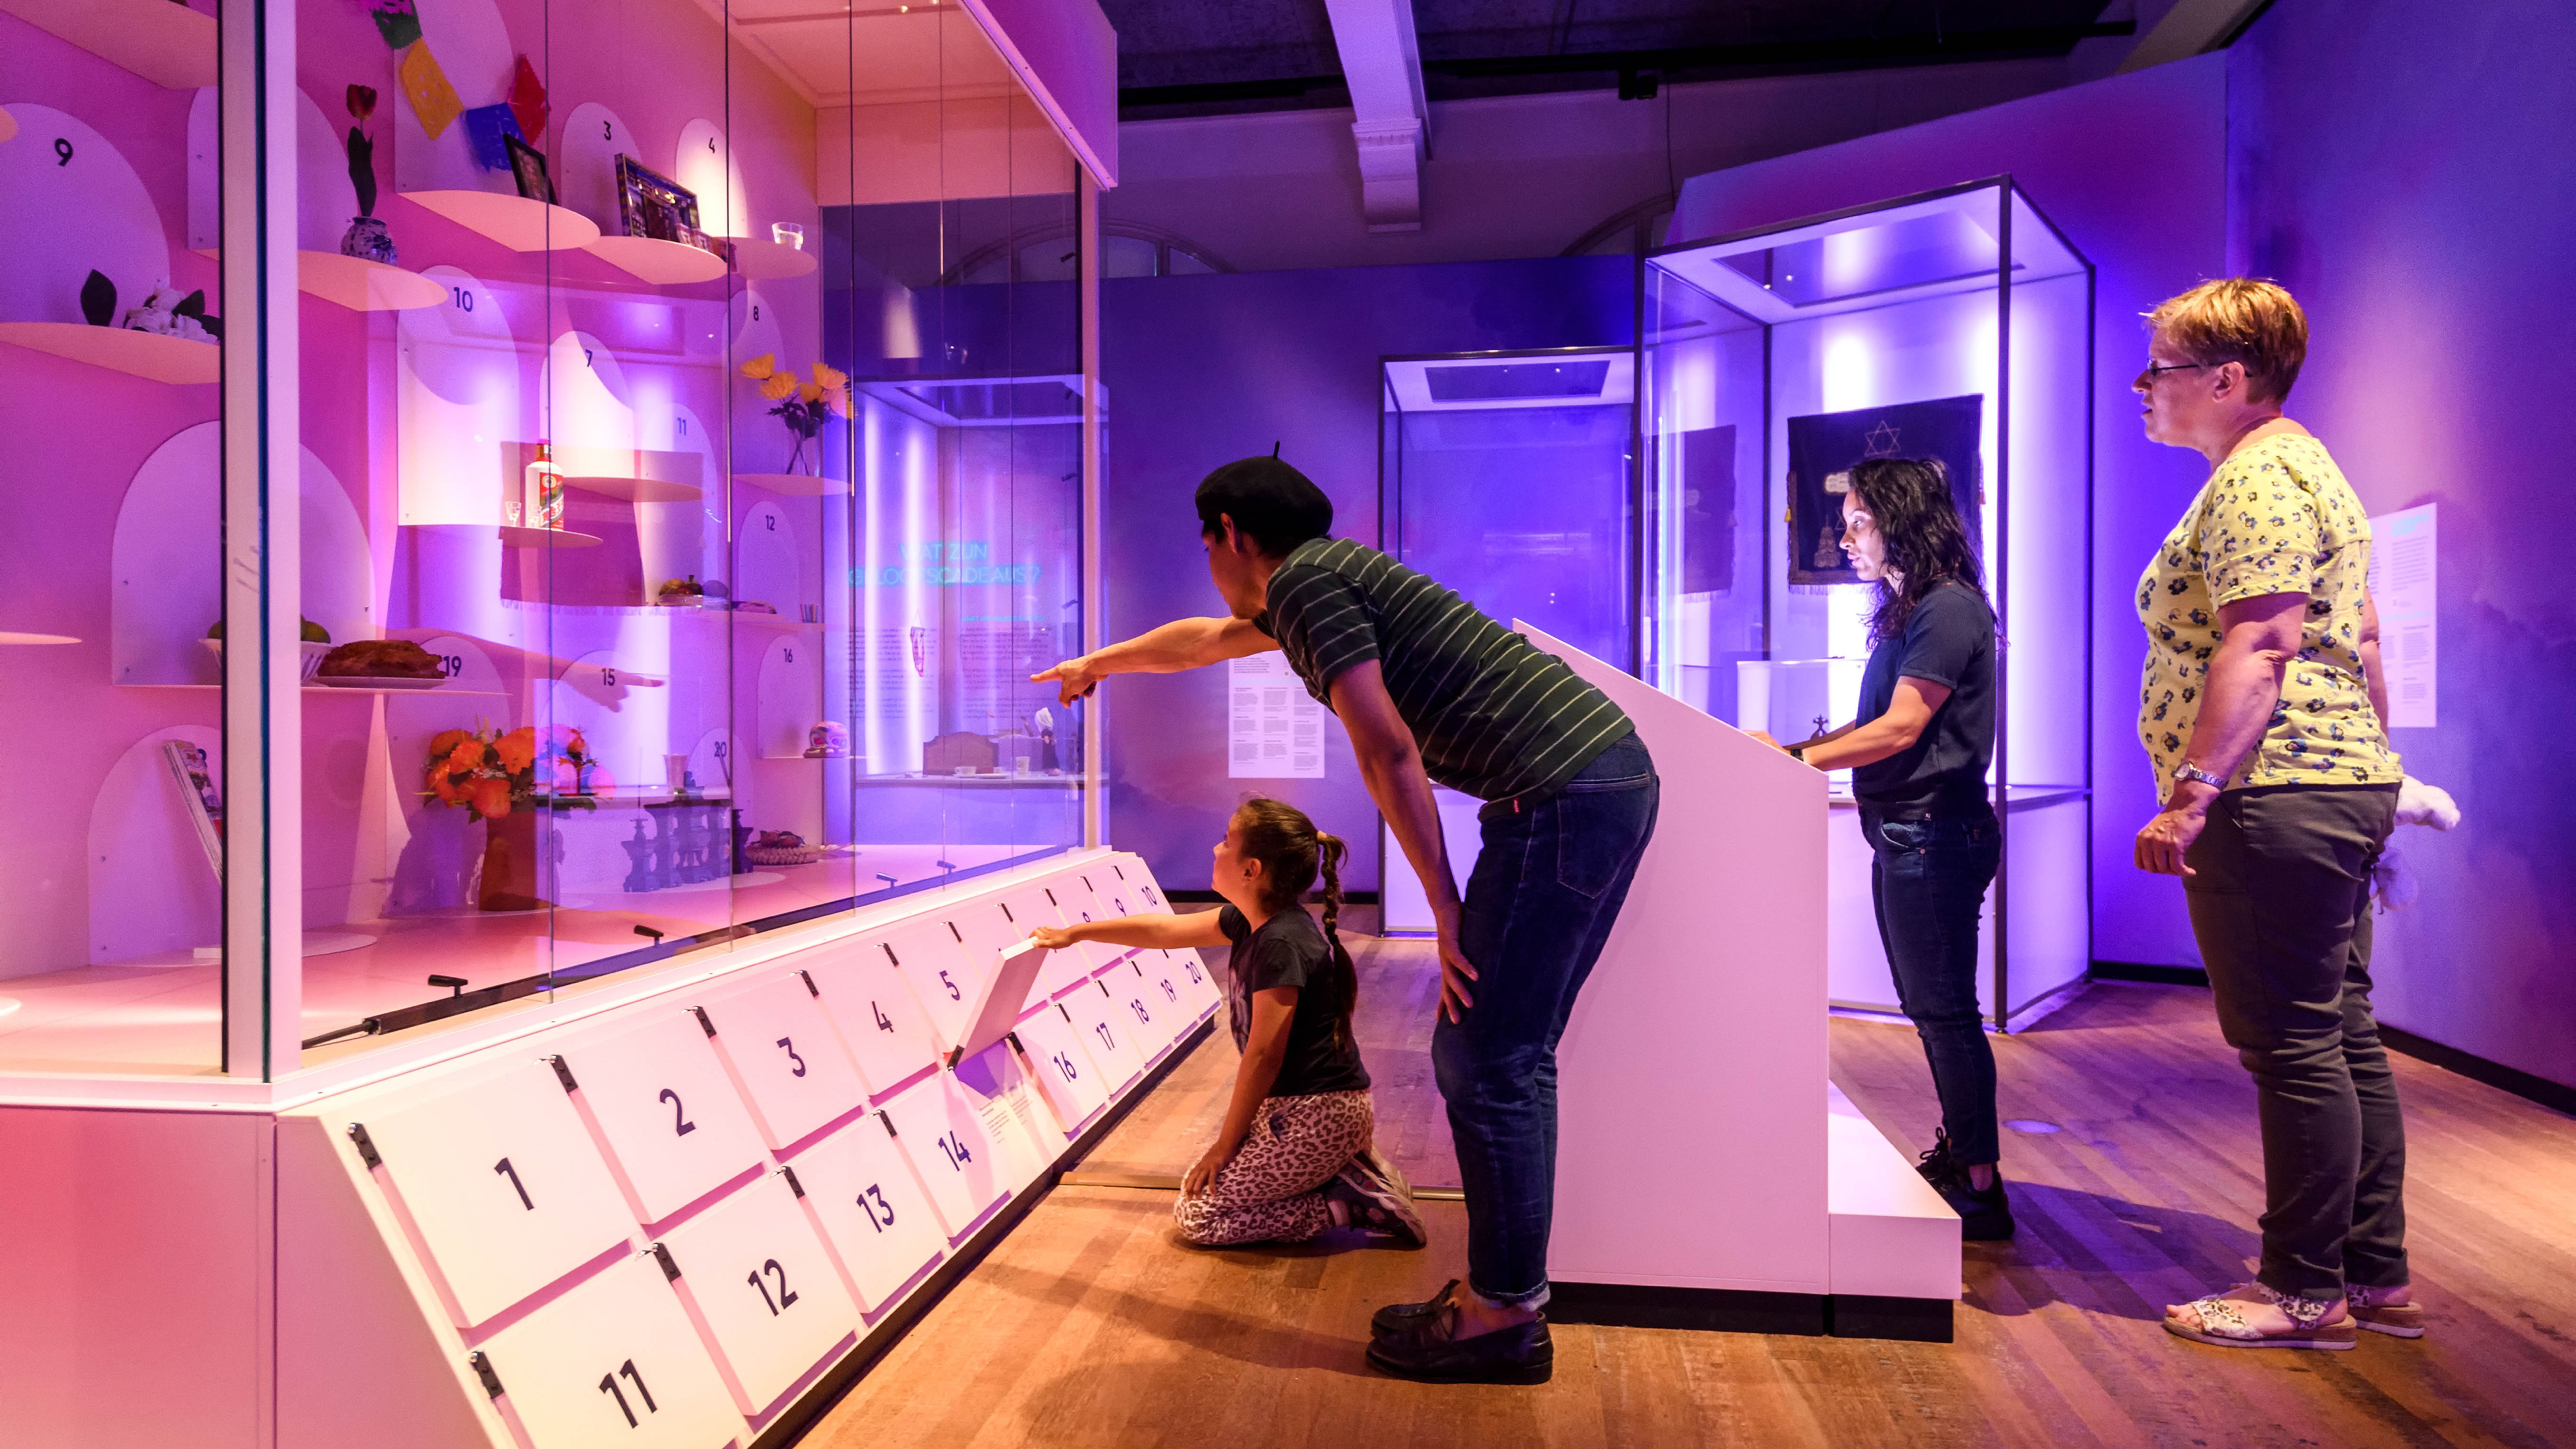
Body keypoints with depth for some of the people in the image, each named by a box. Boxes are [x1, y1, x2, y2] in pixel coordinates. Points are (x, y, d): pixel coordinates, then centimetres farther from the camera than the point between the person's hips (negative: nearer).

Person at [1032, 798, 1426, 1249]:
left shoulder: (1281, 943, -22)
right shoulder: (1252, 923, 6)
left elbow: (1263, 1055, -20)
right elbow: (1164, 930, 17)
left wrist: (1226, 1144, -10)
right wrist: (1074, 934, 24)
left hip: (1316, 1117, -9)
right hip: (1298, 1106, 9)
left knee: (1197, 1215, -3)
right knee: (1204, 1174, 21)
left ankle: (1357, 1204, -4)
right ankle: (1349, 1170, 11)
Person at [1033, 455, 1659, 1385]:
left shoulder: (1304, 579, -6)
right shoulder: (1318, 578, 24)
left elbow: (1387, 750, -14)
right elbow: (1211, 639, 43)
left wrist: (1446, 910, -9)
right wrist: (1099, 663, 58)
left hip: (1564, 796, -10)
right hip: (1612, 779, 10)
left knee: (1487, 1058, -5)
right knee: (1504, 1052, 13)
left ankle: (1505, 1318, 4)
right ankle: (1502, 1285, 20)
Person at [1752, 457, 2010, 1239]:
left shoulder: (1949, 609, -14)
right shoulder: (1907, 612, 17)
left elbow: (1899, 729, -20)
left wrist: (1795, 760, -20)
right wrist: (1793, 748, 6)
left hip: (1936, 835, -10)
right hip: (1905, 835, 10)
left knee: (1944, 1011, -6)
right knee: (1930, 1008, 17)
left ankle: (1981, 1188, 2)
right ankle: (1957, 1153, 29)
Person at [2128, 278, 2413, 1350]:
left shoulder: (2256, 477, -13)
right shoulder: (2304, 466, 22)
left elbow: (2257, 648, -23)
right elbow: (2359, 639, 25)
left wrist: (2194, 792, -26)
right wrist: (2358, 756, 28)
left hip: (2275, 803, -11)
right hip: (2339, 784, 11)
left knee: (2293, 1046, -4)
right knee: (2344, 1039, 13)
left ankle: (2305, 1290, 6)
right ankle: (2375, 1276, 22)